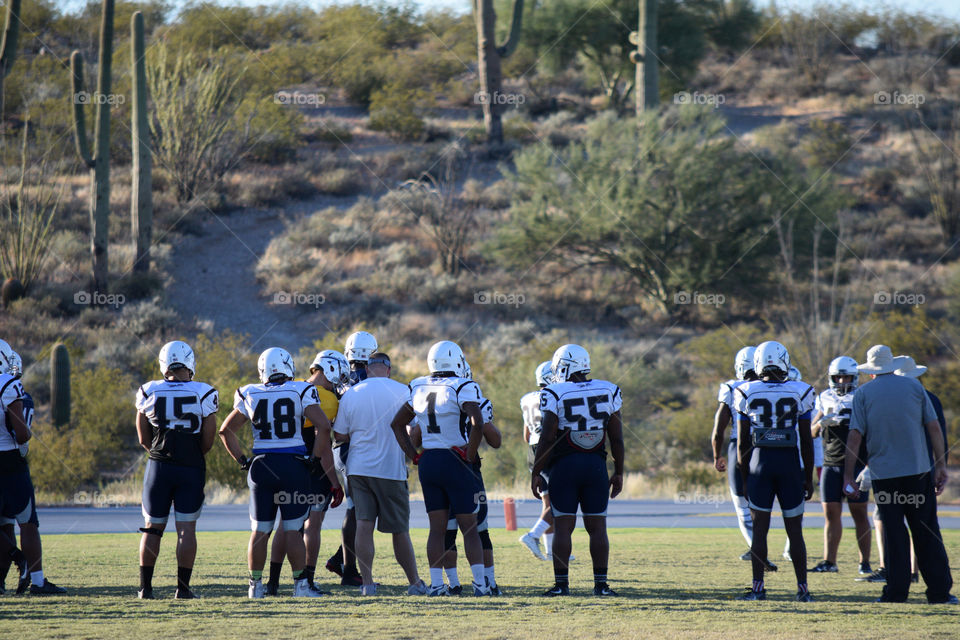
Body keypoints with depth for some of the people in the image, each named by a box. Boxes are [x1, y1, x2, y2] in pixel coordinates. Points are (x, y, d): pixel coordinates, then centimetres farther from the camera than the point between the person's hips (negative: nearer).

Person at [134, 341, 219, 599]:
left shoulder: (148, 392, -1)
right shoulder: (204, 394, -7)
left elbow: (144, 439, 6)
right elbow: (208, 440, -3)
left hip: (159, 466, 1)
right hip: (191, 469, -1)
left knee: (152, 528, 9)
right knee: (186, 528, 2)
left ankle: (145, 587, 8)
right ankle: (183, 587, 0)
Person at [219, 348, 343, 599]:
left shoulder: (250, 395, 6)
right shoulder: (301, 392, -2)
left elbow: (226, 431, 13)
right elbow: (323, 427, -10)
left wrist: (242, 461, 16)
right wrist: (315, 460, -1)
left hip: (261, 465, 2)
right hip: (294, 464, -2)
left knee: (260, 530, 7)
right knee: (293, 530, 2)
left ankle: (256, 585, 10)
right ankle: (300, 584, 1)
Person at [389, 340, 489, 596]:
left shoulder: (419, 388, 9)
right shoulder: (462, 388, -10)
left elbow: (397, 423, 17)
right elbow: (477, 424, -23)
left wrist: (414, 456, 14)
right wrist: (469, 456, -11)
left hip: (427, 462, 5)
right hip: (454, 461, -5)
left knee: (437, 527, 9)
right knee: (469, 527, 2)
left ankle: (436, 583, 5)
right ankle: (480, 583, -1)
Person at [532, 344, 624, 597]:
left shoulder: (555, 394, -7)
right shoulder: (608, 392, 4)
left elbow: (547, 437, -10)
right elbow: (617, 438, 6)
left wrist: (536, 473, -4)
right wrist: (618, 472, 13)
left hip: (563, 466, -3)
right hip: (596, 465, 3)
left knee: (563, 526, 1)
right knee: (597, 527, 7)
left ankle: (561, 583, 0)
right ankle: (601, 583, 5)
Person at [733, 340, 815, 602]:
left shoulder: (747, 394, -1)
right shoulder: (799, 393, -2)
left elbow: (742, 444, 1)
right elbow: (807, 441, 1)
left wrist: (745, 477, 10)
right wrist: (808, 478, 9)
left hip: (760, 462, 0)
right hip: (790, 462, 0)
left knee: (760, 527, 5)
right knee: (794, 529, 6)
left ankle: (758, 588, 2)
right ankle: (802, 588, 7)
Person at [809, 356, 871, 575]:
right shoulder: (826, 399, 11)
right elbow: (812, 433, 11)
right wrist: (821, 422, -9)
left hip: (856, 464, -3)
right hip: (831, 464, 3)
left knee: (859, 513, -3)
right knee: (831, 513, 2)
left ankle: (865, 562, 0)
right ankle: (829, 561, 6)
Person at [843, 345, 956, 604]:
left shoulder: (863, 394, 1)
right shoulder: (913, 386, 5)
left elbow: (855, 436, -4)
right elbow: (934, 427, 4)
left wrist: (848, 476, 0)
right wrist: (941, 465, 10)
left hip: (884, 474, -1)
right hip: (919, 470, 1)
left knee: (894, 535, 3)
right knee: (927, 534, 5)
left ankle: (896, 591, 2)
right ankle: (939, 590, 5)